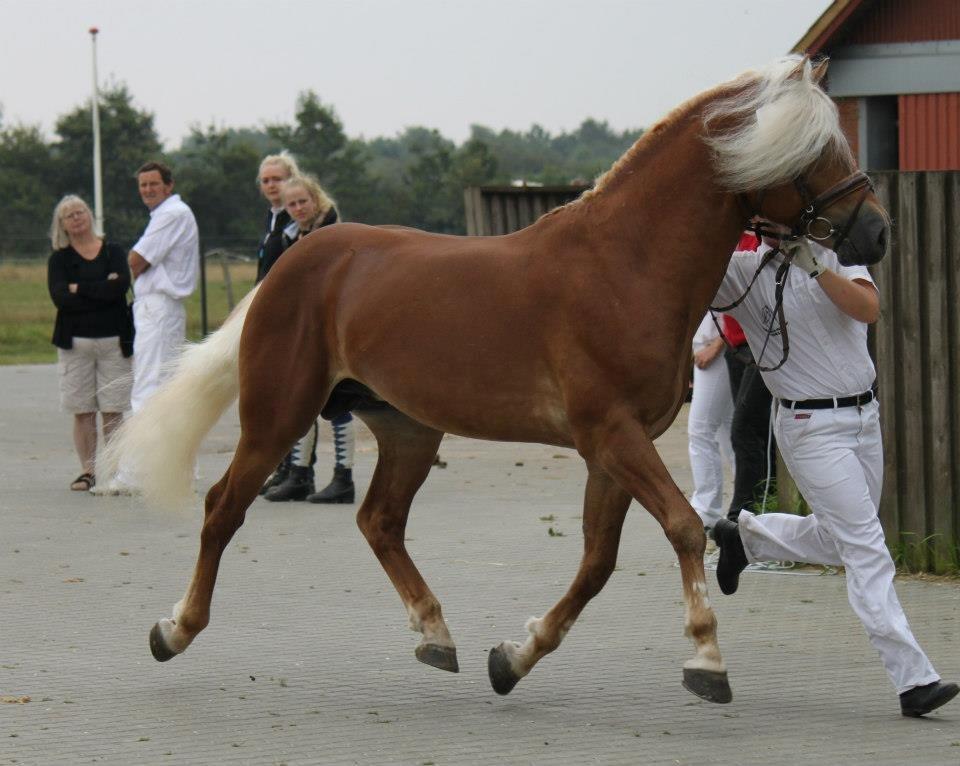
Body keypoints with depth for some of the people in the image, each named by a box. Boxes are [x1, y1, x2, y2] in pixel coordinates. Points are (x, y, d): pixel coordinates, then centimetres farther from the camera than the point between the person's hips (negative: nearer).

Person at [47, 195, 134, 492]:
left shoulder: (113, 252, 8)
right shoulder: (59, 259, 7)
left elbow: (121, 286, -11)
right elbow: (60, 298, -9)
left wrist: (80, 288, -10)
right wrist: (102, 289, -11)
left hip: (113, 339, 0)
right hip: (75, 341, 1)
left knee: (113, 410, -4)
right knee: (82, 411, 0)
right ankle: (87, 470, 6)